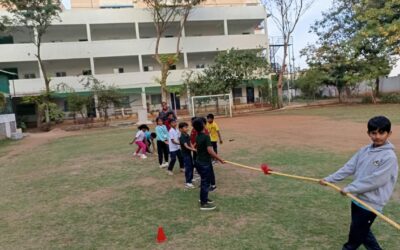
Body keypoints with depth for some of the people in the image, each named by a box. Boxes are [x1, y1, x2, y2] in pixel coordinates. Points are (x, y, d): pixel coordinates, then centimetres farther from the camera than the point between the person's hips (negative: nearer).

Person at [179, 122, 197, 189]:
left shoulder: (187, 135, 4)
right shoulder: (182, 137, -22)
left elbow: (190, 143, 7)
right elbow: (186, 146, -28)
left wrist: (193, 148, -9)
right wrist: (193, 150, -33)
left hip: (189, 153, 9)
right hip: (185, 154, -9)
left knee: (191, 166, 19)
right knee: (188, 167, -5)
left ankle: (190, 178, 37)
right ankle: (187, 182, 3)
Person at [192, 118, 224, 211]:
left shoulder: (197, 137, 5)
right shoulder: (206, 137, -21)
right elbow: (210, 151, -28)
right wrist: (220, 159, -21)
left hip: (199, 161, 9)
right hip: (205, 163, -9)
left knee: (204, 181, 22)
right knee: (205, 182, 2)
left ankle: (203, 198, 37)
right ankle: (204, 204, 11)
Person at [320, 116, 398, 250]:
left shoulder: (389, 156, -18)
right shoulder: (364, 151, 3)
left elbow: (375, 180, -23)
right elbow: (349, 167, 3)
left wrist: (350, 189, -19)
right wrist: (329, 179, -4)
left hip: (371, 203, -6)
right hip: (357, 198, 6)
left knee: (355, 234, 7)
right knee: (362, 232, 20)